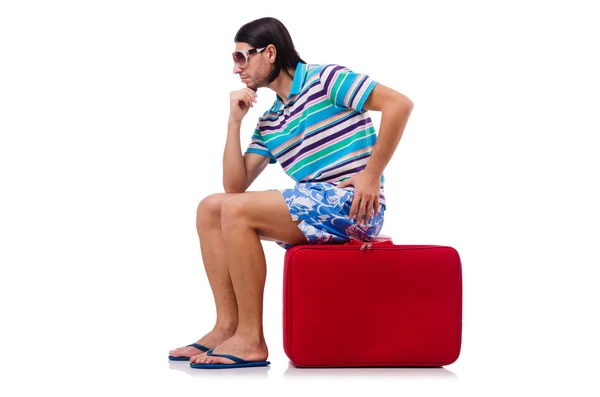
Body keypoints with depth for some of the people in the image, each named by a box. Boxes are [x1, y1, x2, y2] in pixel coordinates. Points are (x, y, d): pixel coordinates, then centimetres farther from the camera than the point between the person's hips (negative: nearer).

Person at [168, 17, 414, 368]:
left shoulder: (323, 79, -4)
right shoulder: (270, 122, 19)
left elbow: (399, 103, -15)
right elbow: (235, 185, 14)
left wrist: (371, 175, -17)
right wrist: (235, 122, 7)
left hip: (351, 207, -9)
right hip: (314, 207, 9)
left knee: (237, 211, -23)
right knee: (210, 209, 4)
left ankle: (251, 340, -20)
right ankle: (228, 327, -4)